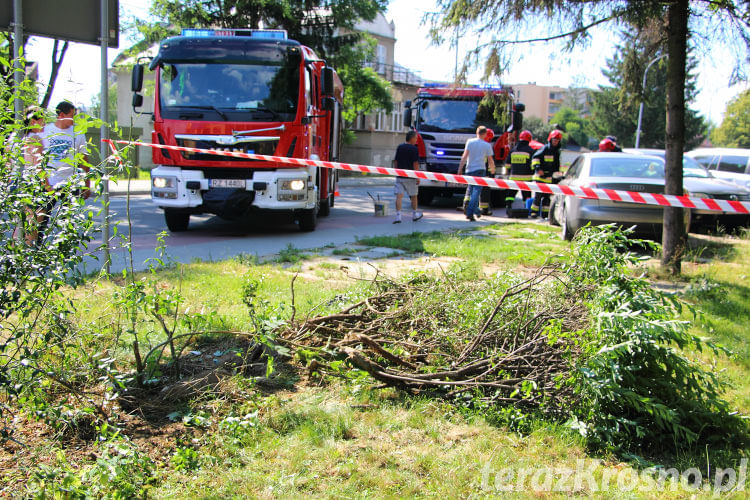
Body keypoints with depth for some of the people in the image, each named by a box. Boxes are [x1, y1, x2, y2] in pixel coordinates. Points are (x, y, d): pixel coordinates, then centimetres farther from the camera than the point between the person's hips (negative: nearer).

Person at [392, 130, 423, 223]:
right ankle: (414, 215, 27)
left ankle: (398, 216, -14)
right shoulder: (414, 149, -9)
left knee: (399, 196, -3)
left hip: (400, 176, 4)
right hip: (410, 177, -4)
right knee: (413, 196, 14)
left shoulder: (399, 147, 7)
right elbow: (415, 164, -12)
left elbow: (396, 161, 11)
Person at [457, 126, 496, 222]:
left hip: (469, 170, 3)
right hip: (479, 170, -3)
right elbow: (490, 160, 5)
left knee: (473, 191, 18)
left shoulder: (470, 142, 2)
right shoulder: (487, 145, 0)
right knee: (476, 191, -8)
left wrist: (460, 168, -3)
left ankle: (476, 211, 27)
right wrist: (492, 169, 23)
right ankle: (469, 213, -22)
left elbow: (464, 156, -4)